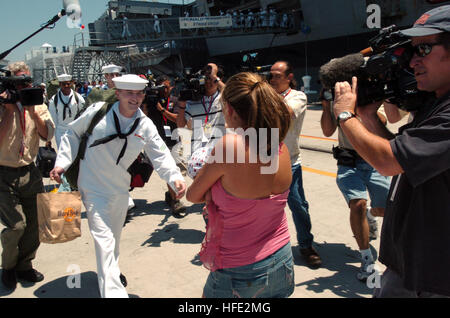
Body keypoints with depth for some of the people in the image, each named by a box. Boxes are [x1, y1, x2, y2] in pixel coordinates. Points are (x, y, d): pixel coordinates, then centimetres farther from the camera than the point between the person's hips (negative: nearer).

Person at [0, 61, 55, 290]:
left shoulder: (38, 107, 6)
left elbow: (48, 135, -7)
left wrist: (32, 111, -15)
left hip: (29, 172, 4)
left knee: (35, 222, 6)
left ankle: (24, 265, 28)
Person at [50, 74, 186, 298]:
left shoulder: (145, 126, -5)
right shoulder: (98, 112, -13)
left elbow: (160, 155, -8)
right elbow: (73, 134, 0)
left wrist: (175, 177, -25)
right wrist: (62, 162, -8)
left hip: (120, 188, 5)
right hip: (94, 187, -4)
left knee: (115, 235, 23)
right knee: (104, 238, -13)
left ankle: (110, 270, 49)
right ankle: (113, 291, -8)